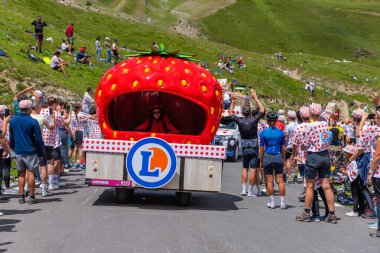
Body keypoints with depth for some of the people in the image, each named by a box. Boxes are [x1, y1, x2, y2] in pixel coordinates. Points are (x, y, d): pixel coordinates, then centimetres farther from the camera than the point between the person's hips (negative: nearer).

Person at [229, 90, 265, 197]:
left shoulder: (240, 121, -7)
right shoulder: (253, 121, -14)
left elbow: (231, 114, 12)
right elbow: (262, 109, -1)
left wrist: (232, 102, 16)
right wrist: (256, 98, 3)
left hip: (244, 148, 3)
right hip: (254, 147, -3)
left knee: (245, 168, 16)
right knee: (252, 169, -1)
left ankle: (243, 189, 13)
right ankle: (250, 191, -1)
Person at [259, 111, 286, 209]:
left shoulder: (263, 133, -5)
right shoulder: (281, 132, 0)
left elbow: (261, 149, -3)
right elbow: (283, 148, 5)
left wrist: (261, 161, 5)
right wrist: (283, 159, 16)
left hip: (268, 157, -1)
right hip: (278, 157, 2)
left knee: (269, 181, 6)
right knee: (280, 180, 5)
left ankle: (271, 202, 10)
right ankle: (282, 202, 5)